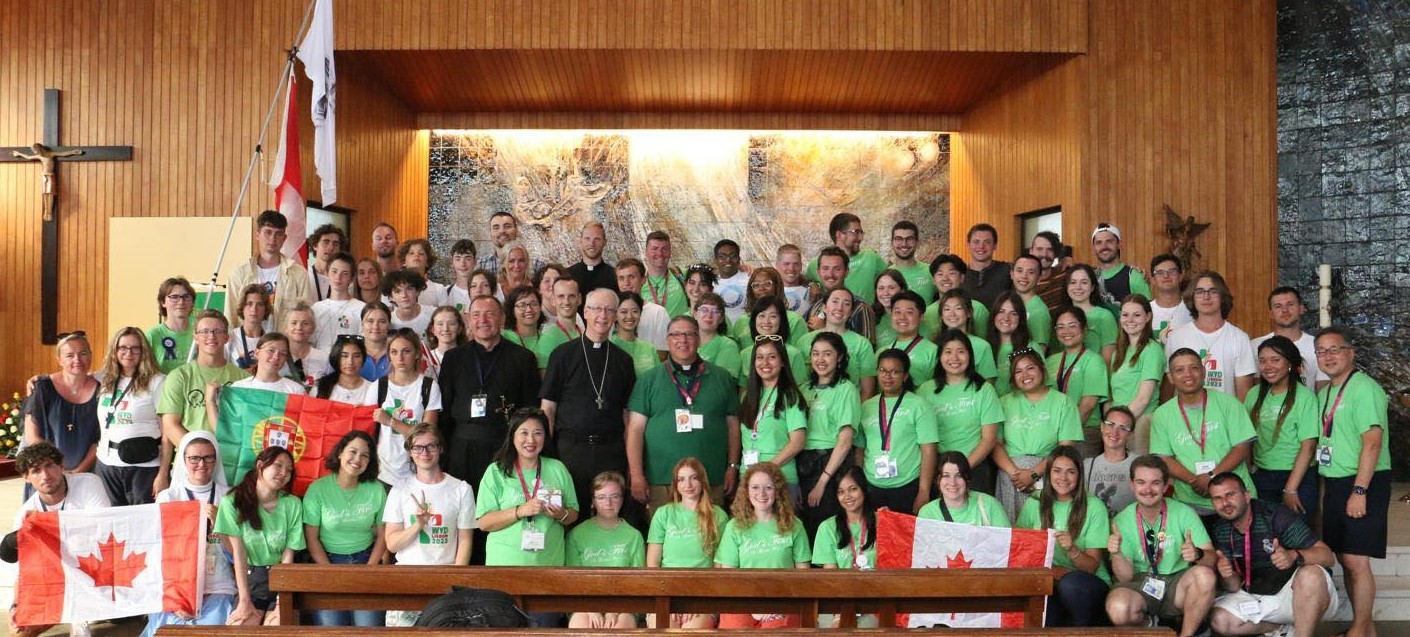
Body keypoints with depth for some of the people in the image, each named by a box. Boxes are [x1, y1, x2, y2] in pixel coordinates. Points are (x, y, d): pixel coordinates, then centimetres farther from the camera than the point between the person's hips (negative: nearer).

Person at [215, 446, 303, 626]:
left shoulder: (292, 504, -4)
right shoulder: (233, 501, -6)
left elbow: (288, 556, -6)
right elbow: (238, 552, -10)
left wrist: (281, 603, -14)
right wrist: (245, 601, -15)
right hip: (249, 579, 0)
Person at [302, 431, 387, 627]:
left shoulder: (376, 489, -1)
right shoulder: (317, 489, -5)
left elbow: (382, 536, 3)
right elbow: (312, 539, -4)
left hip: (366, 560, 1)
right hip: (327, 561, -1)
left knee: (369, 626, -13)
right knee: (331, 626, -13)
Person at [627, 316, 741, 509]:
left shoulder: (722, 378, 12)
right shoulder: (649, 380, 8)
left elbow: (733, 425, 13)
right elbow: (635, 429, 3)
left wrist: (733, 467, 6)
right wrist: (636, 476, -5)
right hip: (661, 481, -1)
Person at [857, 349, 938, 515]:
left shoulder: (918, 406, -1)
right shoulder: (867, 407, 10)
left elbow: (928, 450, -6)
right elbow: (860, 450, 13)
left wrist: (924, 493, -12)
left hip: (907, 488, -3)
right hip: (872, 488, 3)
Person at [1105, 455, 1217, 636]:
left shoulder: (1184, 513, -4)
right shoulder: (1122, 521, -4)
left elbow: (1212, 559, -11)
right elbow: (1126, 577, -8)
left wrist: (1198, 554, -35)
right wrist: (1116, 554, -29)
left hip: (1178, 583, 1)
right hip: (1140, 585, 0)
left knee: (1204, 575, -31)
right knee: (1117, 608, -33)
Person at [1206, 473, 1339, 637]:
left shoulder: (1275, 515, -17)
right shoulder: (1219, 531, -2)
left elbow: (1327, 556, -22)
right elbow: (1234, 587, -1)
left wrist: (1294, 556, -42)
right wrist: (1227, 576, -25)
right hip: (1258, 596, 5)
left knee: (1310, 574, -36)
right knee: (1219, 620, -19)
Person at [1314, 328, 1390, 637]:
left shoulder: (1364, 388, -12)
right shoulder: (1324, 394, 14)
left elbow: (1372, 443, -19)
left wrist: (1359, 491, -22)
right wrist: (1327, 486, 13)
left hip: (1362, 484, -8)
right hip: (1334, 483, 8)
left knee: (1355, 560, -8)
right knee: (1345, 559, 11)